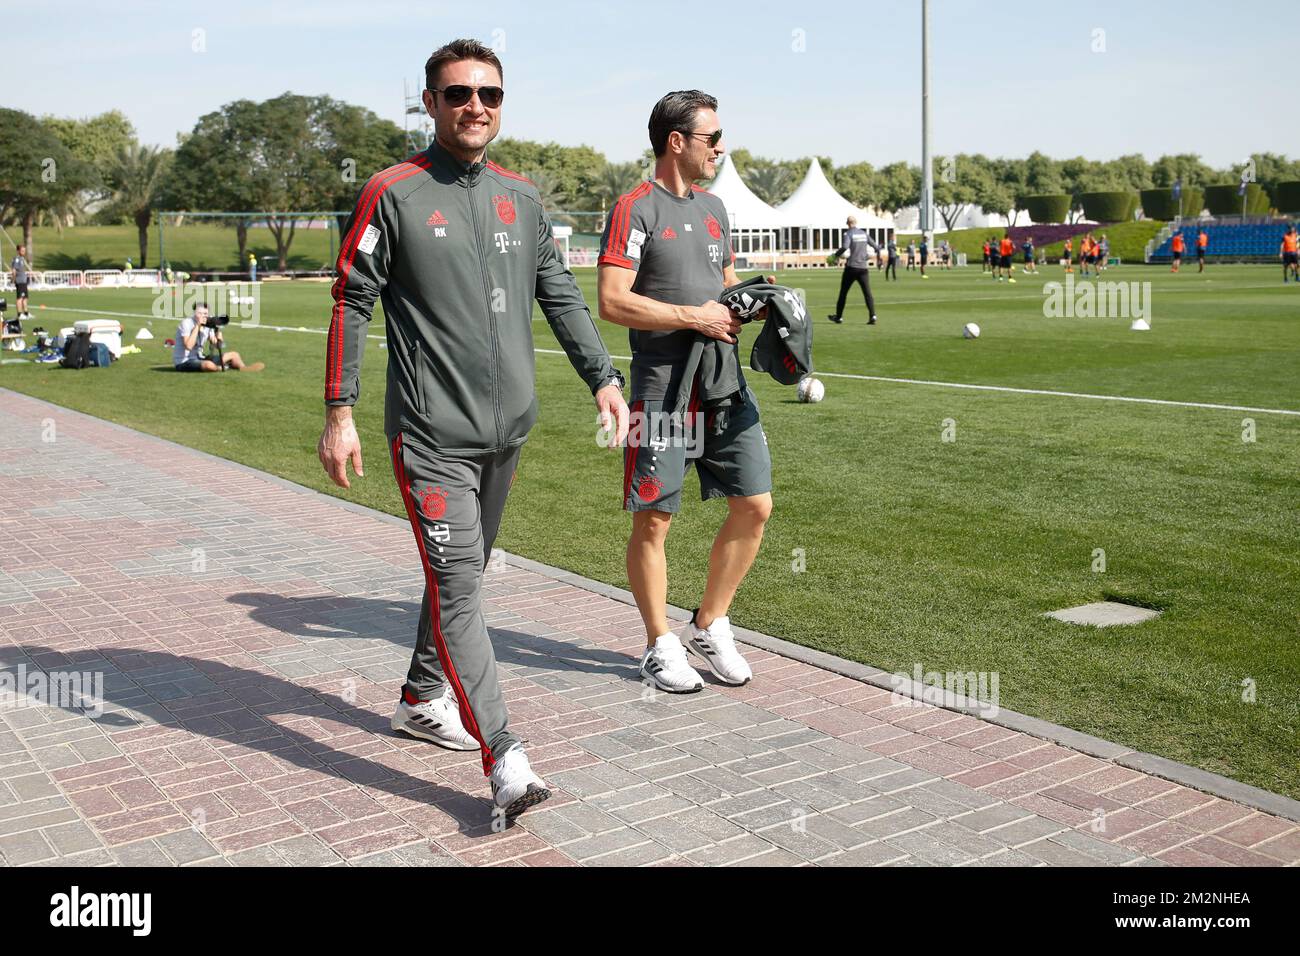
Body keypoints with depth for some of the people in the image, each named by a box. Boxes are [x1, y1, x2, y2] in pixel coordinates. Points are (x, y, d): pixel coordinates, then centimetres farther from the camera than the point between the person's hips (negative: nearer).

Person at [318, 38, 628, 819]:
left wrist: (604, 378, 7)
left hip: (507, 430, 6)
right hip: (432, 433, -6)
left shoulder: (522, 198, 12)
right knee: (457, 582, -11)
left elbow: (561, 296, 16)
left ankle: (424, 701, 35)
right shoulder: (394, 194, -3)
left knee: (465, 571, 16)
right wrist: (340, 412, -8)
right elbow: (352, 302, -3)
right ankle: (505, 761, -14)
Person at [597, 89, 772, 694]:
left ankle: (710, 626, 22)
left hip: (725, 383, 7)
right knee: (654, 520, 1)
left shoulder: (713, 209, 17)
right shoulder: (636, 209, -7)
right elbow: (612, 303, -15)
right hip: (663, 388, -7)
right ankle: (660, 645, 16)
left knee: (754, 506, 5)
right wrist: (694, 315, -14)